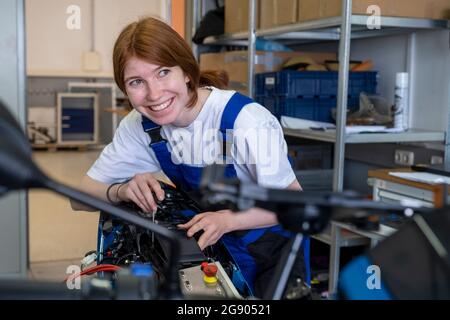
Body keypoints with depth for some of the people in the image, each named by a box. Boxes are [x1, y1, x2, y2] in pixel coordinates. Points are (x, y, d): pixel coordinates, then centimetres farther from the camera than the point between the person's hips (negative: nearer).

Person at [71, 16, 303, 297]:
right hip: (210, 250, 4)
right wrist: (123, 190, -27)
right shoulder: (140, 125, -10)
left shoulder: (246, 121, -27)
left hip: (272, 252, -3)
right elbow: (81, 198, -5)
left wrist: (227, 220, -35)